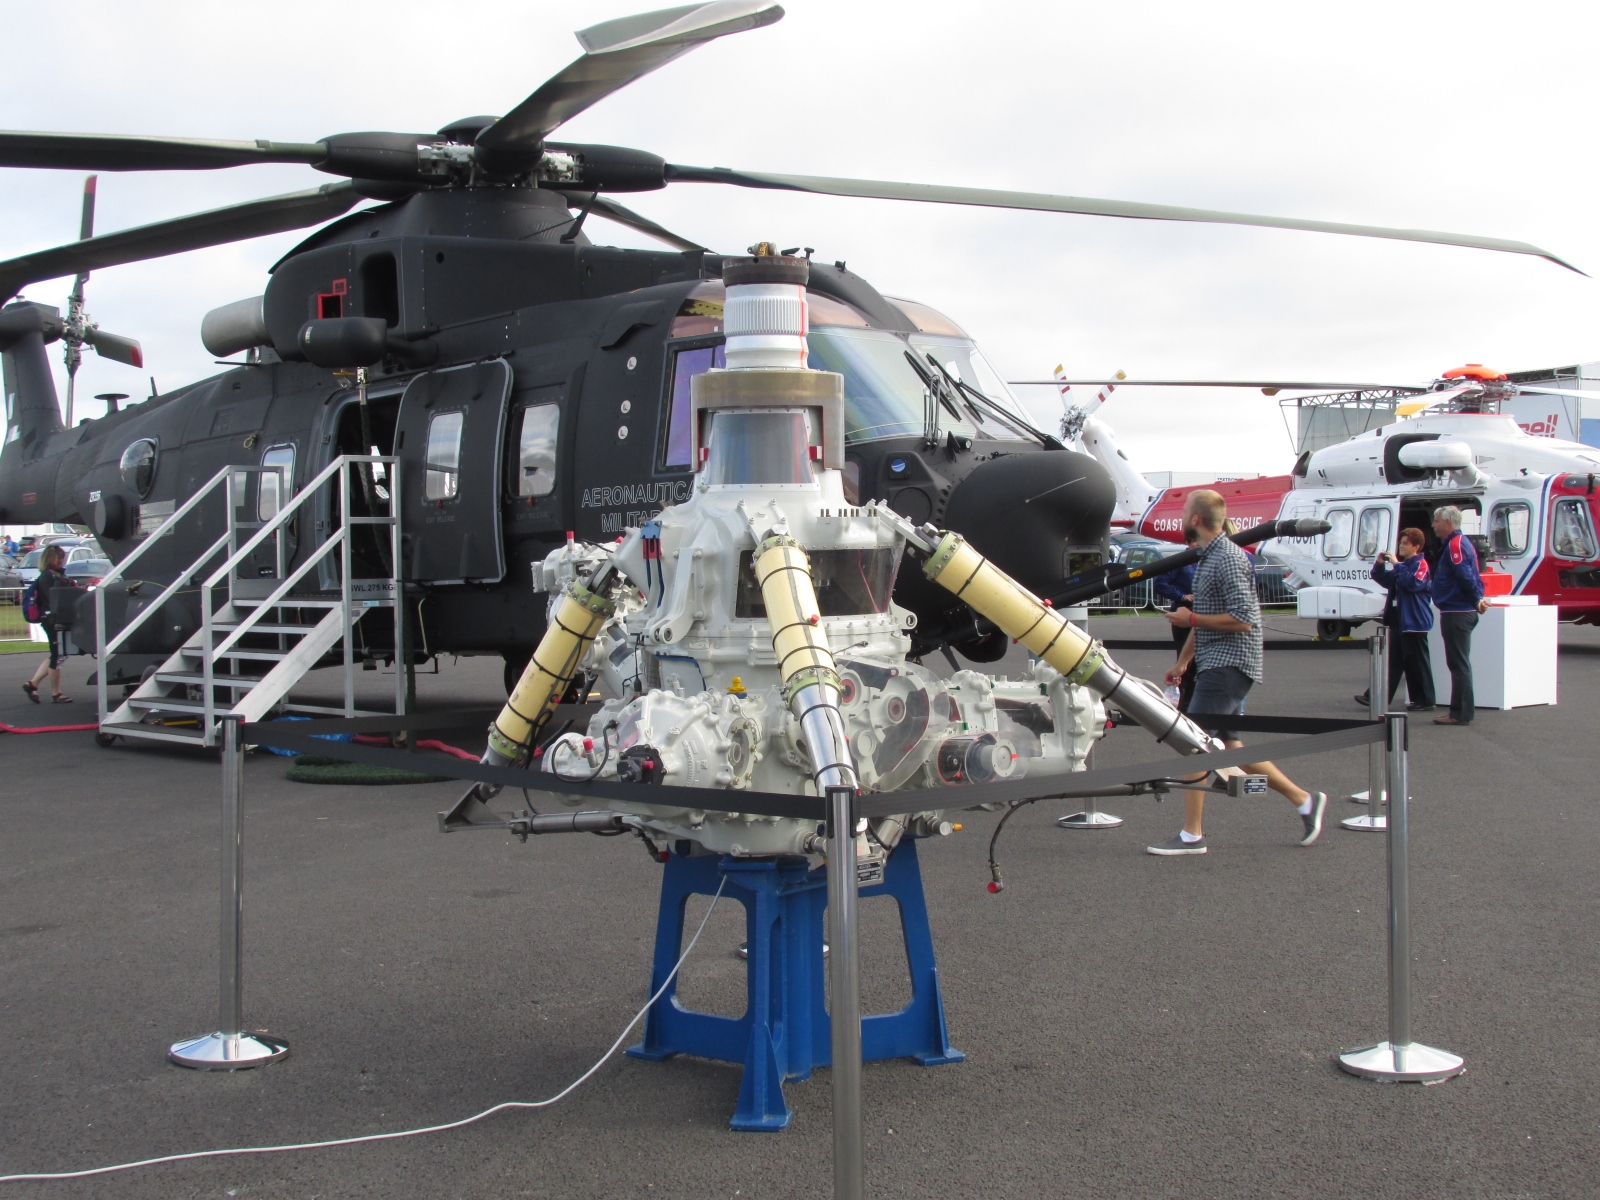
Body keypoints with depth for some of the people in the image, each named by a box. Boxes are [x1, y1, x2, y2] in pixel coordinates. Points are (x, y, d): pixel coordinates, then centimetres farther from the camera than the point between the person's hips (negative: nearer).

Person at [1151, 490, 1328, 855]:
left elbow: (1242, 619, -22)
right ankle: (1303, 799, 22)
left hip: (1229, 664, -10)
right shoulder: (1207, 556, 16)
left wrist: (1190, 619, -15)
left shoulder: (1228, 558, -16)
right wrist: (1183, 661, 24)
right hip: (1216, 663, 10)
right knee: (1229, 746, 14)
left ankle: (1191, 835, -6)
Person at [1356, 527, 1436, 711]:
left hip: (1414, 622, -9)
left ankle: (1425, 701, 4)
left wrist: (1396, 565, -24)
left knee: (1417, 662, -3)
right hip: (1398, 621, 9)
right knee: (1393, 660, 7)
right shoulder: (1403, 564, 18)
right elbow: (1385, 580, 23)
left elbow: (1414, 583, -26)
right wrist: (1380, 565, 6)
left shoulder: (1420, 564, -9)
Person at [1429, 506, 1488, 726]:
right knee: (1460, 662, 14)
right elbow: (1470, 576, 19)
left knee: (1458, 663, -7)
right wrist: (1477, 599, 10)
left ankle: (1460, 713, -4)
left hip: (1456, 613, -11)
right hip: (1463, 611, 11)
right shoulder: (1460, 542, 18)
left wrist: (1476, 600, -13)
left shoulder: (1455, 544, -15)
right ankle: (1464, 711, 20)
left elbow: (1465, 576, -23)